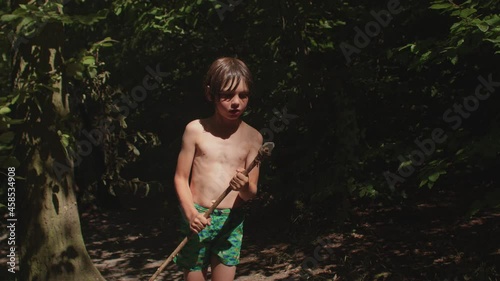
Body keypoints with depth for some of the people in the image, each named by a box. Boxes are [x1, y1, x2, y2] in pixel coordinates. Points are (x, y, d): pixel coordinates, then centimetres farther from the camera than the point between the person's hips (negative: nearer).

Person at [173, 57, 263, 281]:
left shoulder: (252, 137, 1)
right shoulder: (196, 130, -2)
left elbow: (252, 193, 2)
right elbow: (181, 178, 0)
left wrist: (245, 188, -22)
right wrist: (190, 212, -15)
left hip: (231, 221, 1)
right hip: (198, 219, -1)